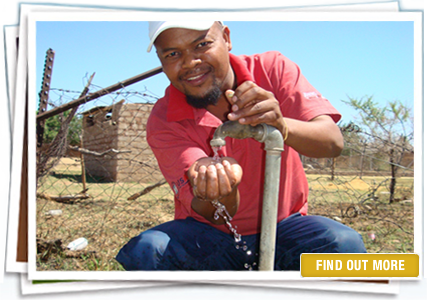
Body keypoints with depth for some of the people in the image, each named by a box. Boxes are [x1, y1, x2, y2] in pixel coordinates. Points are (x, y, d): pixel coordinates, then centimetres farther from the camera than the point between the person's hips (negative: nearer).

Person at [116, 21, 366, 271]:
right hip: (207, 236, 0)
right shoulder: (163, 123, -13)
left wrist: (282, 126, -43)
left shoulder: (272, 69, -9)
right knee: (144, 252, -28)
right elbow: (216, 215, -21)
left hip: (282, 227, 1)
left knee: (345, 244, -28)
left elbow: (334, 142, -22)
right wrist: (218, 189, -46)